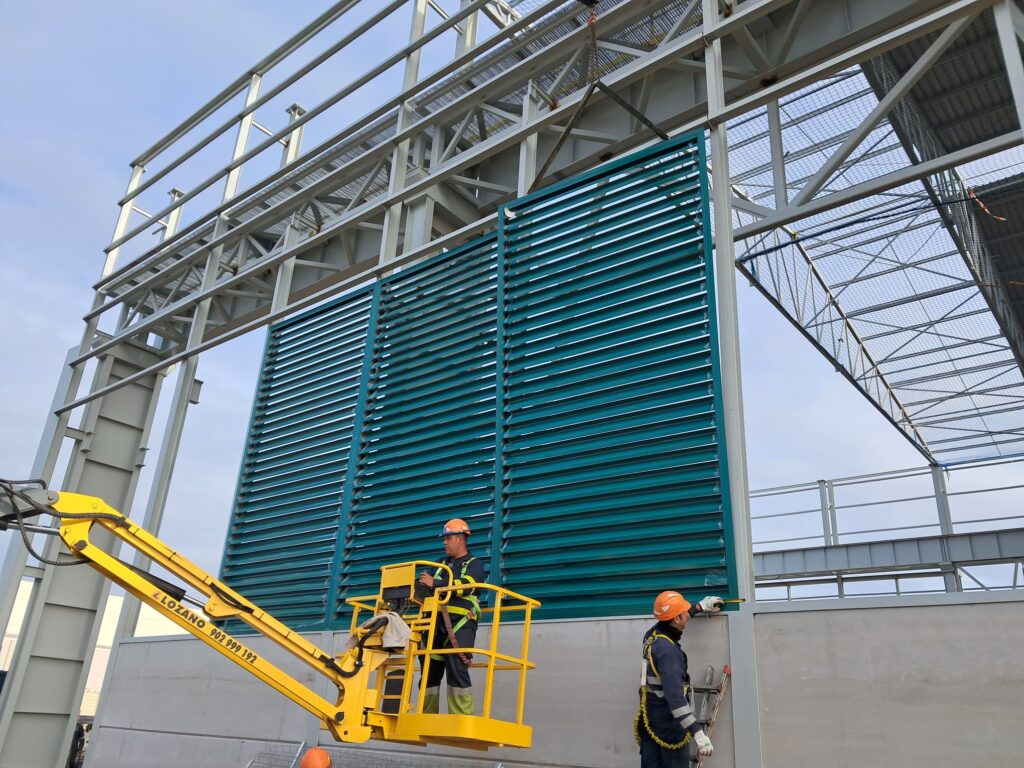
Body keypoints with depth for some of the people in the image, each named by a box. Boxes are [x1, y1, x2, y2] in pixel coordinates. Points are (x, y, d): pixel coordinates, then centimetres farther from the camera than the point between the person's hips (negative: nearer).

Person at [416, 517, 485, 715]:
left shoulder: (474, 564, 7)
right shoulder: (443, 565, 26)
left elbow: (465, 586, -13)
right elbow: (427, 589, 21)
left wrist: (435, 584, -15)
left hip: (460, 623, -6)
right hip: (437, 623, 6)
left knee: (457, 671, -14)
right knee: (429, 672, 5)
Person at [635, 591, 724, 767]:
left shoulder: (651, 636, 1)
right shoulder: (668, 651, -25)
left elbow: (671, 618, 25)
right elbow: (675, 697, -32)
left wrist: (700, 607, 33)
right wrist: (698, 733, -34)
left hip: (648, 720, 8)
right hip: (668, 724, -8)